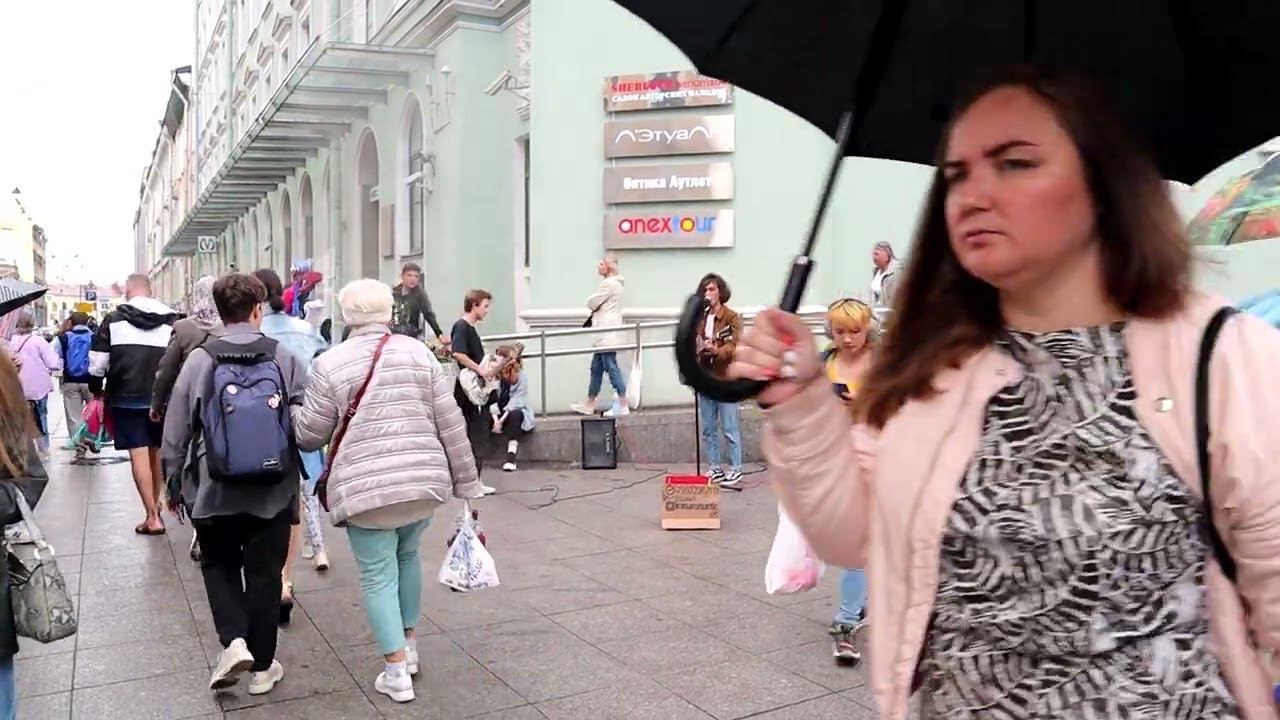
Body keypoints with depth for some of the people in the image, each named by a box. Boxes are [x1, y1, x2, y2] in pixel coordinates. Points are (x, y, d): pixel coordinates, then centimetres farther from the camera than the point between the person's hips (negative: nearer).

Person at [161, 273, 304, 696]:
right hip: (273, 490, 0)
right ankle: (262, 667, 20)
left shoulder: (199, 360, -6)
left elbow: (176, 431, -1)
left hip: (214, 489, 0)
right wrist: (297, 472, 13)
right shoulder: (285, 358, -7)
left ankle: (234, 641, 3)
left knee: (218, 565, 21)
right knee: (264, 573, 11)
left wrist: (174, 484, 12)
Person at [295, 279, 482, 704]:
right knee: (407, 555, 26)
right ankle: (409, 644, 34)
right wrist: (466, 481, 8)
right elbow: (450, 424, 1)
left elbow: (309, 437, 1)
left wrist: (297, 419, 24)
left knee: (378, 575, 9)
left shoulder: (330, 364, -3)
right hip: (424, 480, 3)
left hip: (365, 486, -3)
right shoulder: (418, 353, 3)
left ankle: (397, 672, 10)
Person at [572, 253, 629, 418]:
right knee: (596, 368, 13)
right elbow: (599, 305, 22)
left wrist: (594, 307, 9)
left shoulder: (609, 284, -15)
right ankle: (589, 405, 20)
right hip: (605, 334, 10)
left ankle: (623, 406, -3)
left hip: (607, 334, -10)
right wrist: (594, 314, 4)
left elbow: (591, 303, -11)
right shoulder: (612, 283, 18)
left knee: (612, 368, -7)